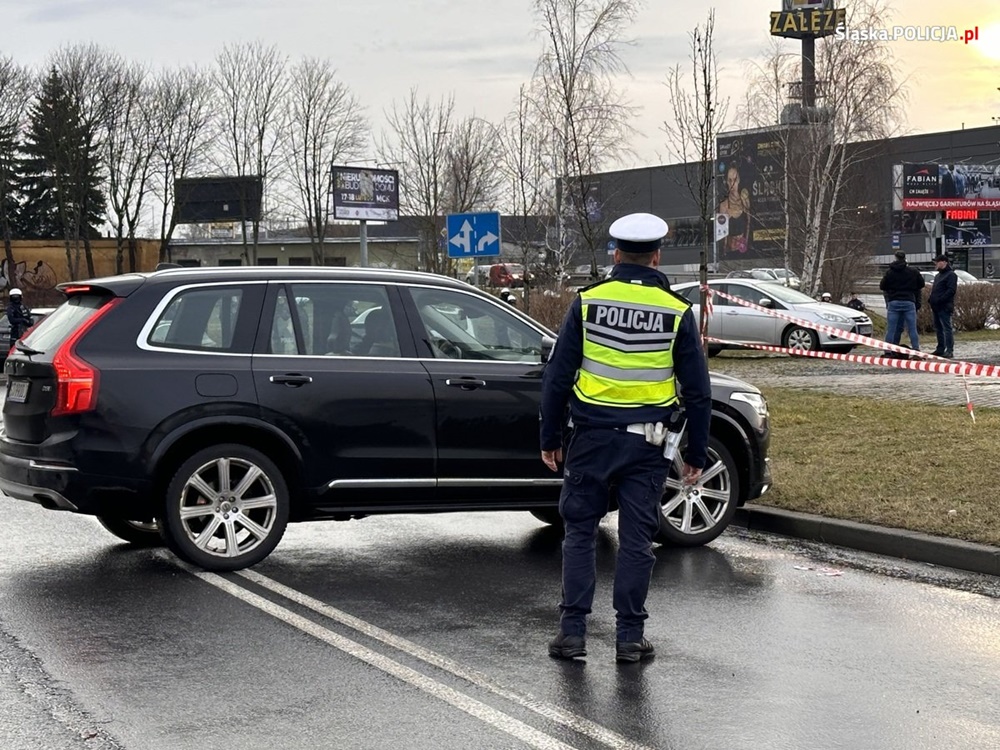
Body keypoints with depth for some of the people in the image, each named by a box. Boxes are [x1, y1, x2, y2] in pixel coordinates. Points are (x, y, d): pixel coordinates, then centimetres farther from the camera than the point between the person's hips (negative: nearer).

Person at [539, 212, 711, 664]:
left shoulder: (587, 303, -2)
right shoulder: (677, 313, -1)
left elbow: (557, 377, 0)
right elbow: (698, 391, 2)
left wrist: (549, 437, 8)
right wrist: (696, 454, 10)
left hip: (592, 437, 0)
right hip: (647, 443, 0)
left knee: (580, 532, 9)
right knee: (636, 538, 6)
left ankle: (572, 630, 7)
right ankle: (630, 636, 8)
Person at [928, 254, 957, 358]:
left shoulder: (951, 275, -7)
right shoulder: (938, 276, 23)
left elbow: (951, 290, -17)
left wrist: (940, 300, -21)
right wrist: (931, 300, 11)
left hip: (944, 307, -10)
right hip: (936, 307, 10)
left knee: (947, 328, -10)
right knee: (938, 329, 13)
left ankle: (949, 350, -11)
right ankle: (940, 349, 20)